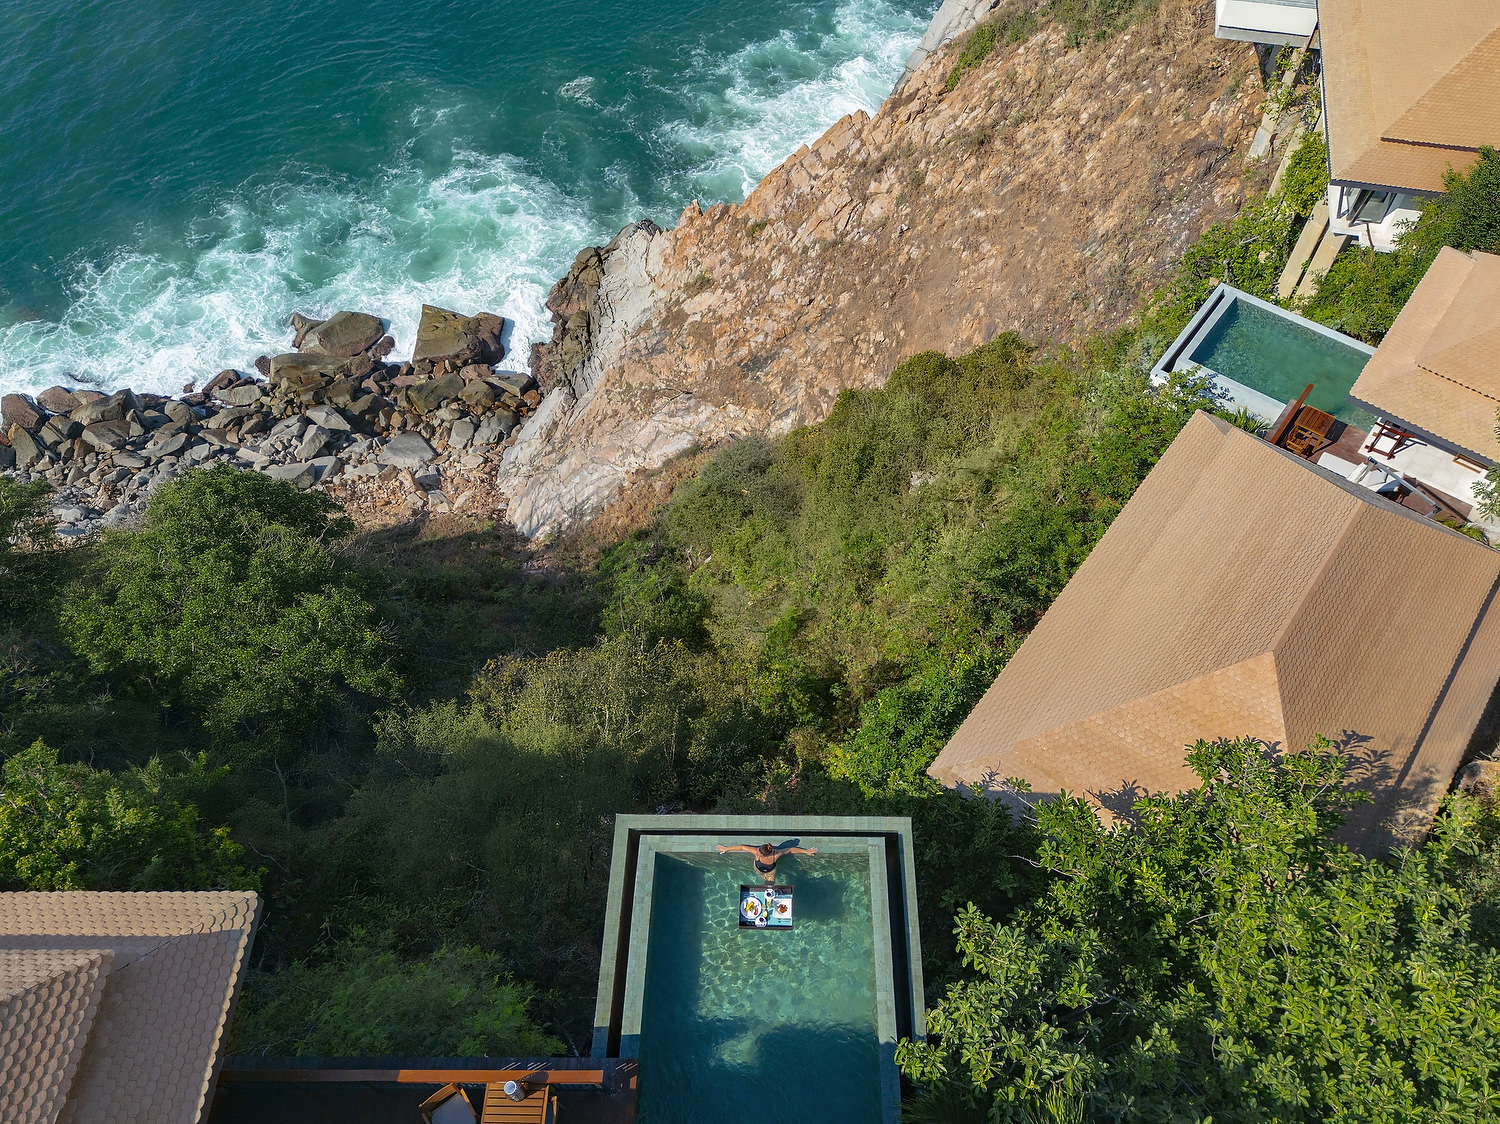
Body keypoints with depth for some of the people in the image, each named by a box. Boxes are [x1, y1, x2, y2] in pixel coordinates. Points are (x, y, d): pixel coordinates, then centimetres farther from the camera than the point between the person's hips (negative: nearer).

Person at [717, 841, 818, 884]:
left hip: (770, 872, 0)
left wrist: (807, 851, -22)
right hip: (758, 869, 0)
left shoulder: (776, 854, -44)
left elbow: (791, 849, -31)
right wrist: (726, 849, -22)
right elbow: (742, 847, -30)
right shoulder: (757, 852, -43)